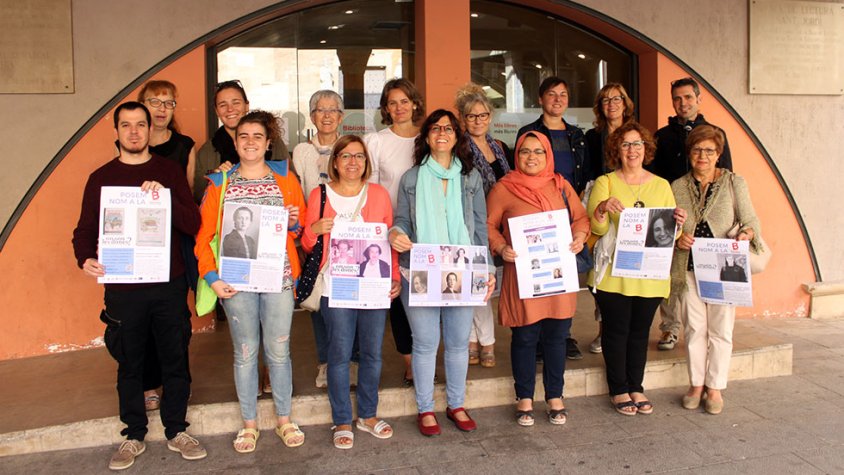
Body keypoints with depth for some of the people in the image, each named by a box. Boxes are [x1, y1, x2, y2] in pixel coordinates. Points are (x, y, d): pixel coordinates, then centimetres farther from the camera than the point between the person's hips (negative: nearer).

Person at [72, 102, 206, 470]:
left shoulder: (170, 173, 4)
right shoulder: (100, 178, 5)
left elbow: (193, 225, -3)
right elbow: (85, 230, 4)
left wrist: (165, 196, -19)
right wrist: (85, 259, -17)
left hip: (170, 286, 0)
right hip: (122, 289, 0)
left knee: (175, 360, 9)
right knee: (129, 364, 11)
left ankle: (177, 432, 25)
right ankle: (134, 436, 26)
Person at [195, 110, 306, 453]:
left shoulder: (285, 178, 7)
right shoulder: (220, 184, 5)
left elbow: (300, 227, 14)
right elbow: (202, 235, 3)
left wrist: (294, 223, -9)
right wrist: (212, 278, -7)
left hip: (278, 277, 0)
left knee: (278, 351, 7)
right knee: (245, 352, 8)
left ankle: (284, 419, 23)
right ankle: (249, 423, 23)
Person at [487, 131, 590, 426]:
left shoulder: (560, 186, 10)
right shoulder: (503, 188, -1)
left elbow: (580, 217, 13)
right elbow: (489, 225, 0)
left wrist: (579, 237, -6)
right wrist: (501, 248, -16)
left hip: (558, 274, 3)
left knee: (556, 336, 10)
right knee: (524, 338, 5)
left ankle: (555, 397, 25)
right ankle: (524, 398, 21)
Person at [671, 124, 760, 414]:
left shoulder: (734, 183, 1)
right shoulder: (677, 187, 6)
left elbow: (752, 222, -1)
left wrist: (746, 234, -23)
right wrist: (678, 239, -13)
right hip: (688, 268, 2)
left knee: (720, 330, 3)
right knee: (694, 328, 8)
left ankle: (715, 388, 16)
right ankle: (696, 384, 22)